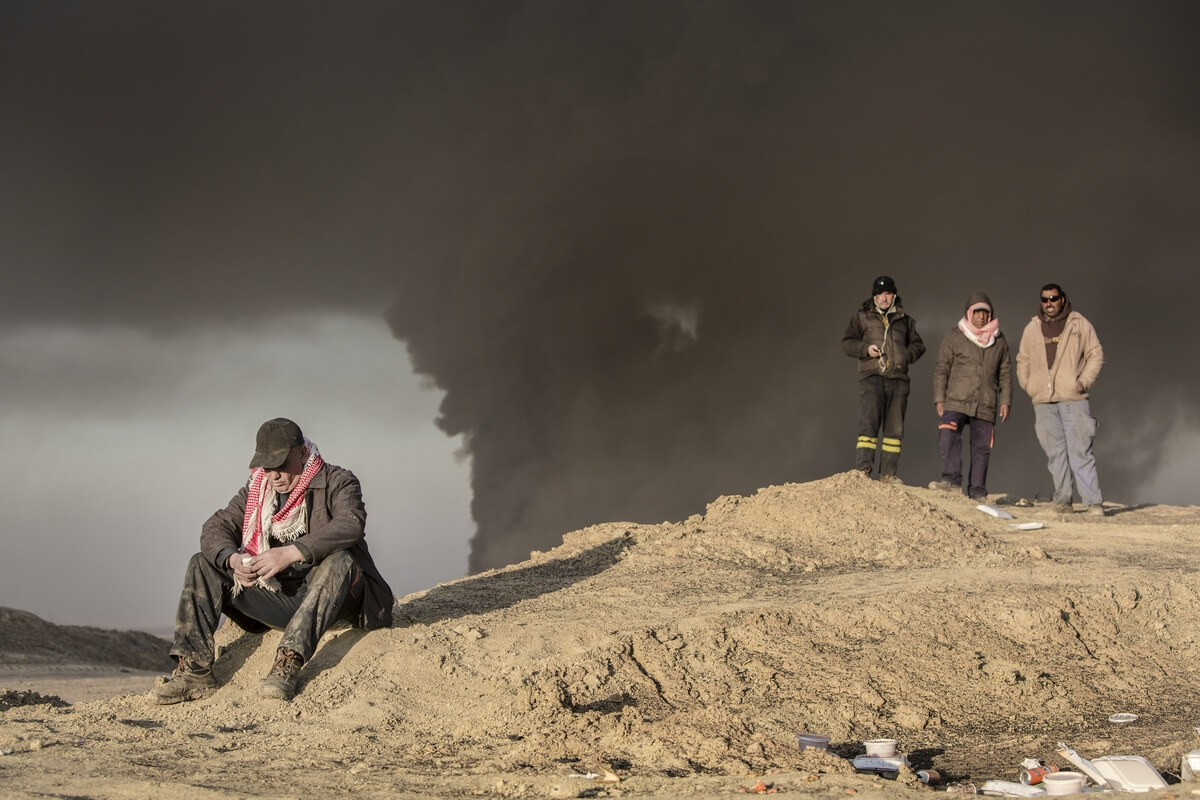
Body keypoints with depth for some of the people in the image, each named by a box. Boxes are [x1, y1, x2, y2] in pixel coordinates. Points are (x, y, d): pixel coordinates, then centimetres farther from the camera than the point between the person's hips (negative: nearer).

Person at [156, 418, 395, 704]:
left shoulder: (336, 482, -5)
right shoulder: (256, 488, 12)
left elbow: (351, 524, -26)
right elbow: (215, 528, 4)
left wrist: (290, 553, -35)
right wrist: (233, 559, -20)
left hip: (328, 595, -5)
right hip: (274, 599, 5)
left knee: (339, 561, -36)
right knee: (203, 565, -5)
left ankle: (289, 663, -47)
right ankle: (194, 669, -17)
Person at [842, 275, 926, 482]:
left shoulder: (904, 321, 18)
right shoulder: (861, 317, 12)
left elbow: (918, 345, 21)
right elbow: (847, 343, 7)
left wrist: (907, 355, 0)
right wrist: (866, 348, -11)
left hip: (898, 379, 3)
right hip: (871, 377, -3)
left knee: (895, 428, 2)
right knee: (868, 422, -16)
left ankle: (888, 473, 5)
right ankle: (863, 469, -21)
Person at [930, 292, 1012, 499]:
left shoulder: (999, 341, 13)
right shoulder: (954, 337, 5)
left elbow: (1005, 373, 17)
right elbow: (941, 369, 5)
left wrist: (1005, 400, 7)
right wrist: (939, 399, -2)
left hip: (986, 405, 2)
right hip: (956, 402, -2)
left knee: (981, 448, 2)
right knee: (948, 436, -24)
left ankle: (977, 489, 7)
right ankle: (952, 477, -23)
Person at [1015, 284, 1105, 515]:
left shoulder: (1079, 324, 6)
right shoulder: (1032, 329, 14)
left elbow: (1096, 356, 7)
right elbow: (1022, 360, 23)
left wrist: (1083, 382, -6)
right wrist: (1027, 385, 7)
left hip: (1074, 399, -3)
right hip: (1043, 401, 3)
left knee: (1080, 450, -8)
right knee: (1055, 452, 2)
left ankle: (1093, 501, -9)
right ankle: (1063, 500, 8)